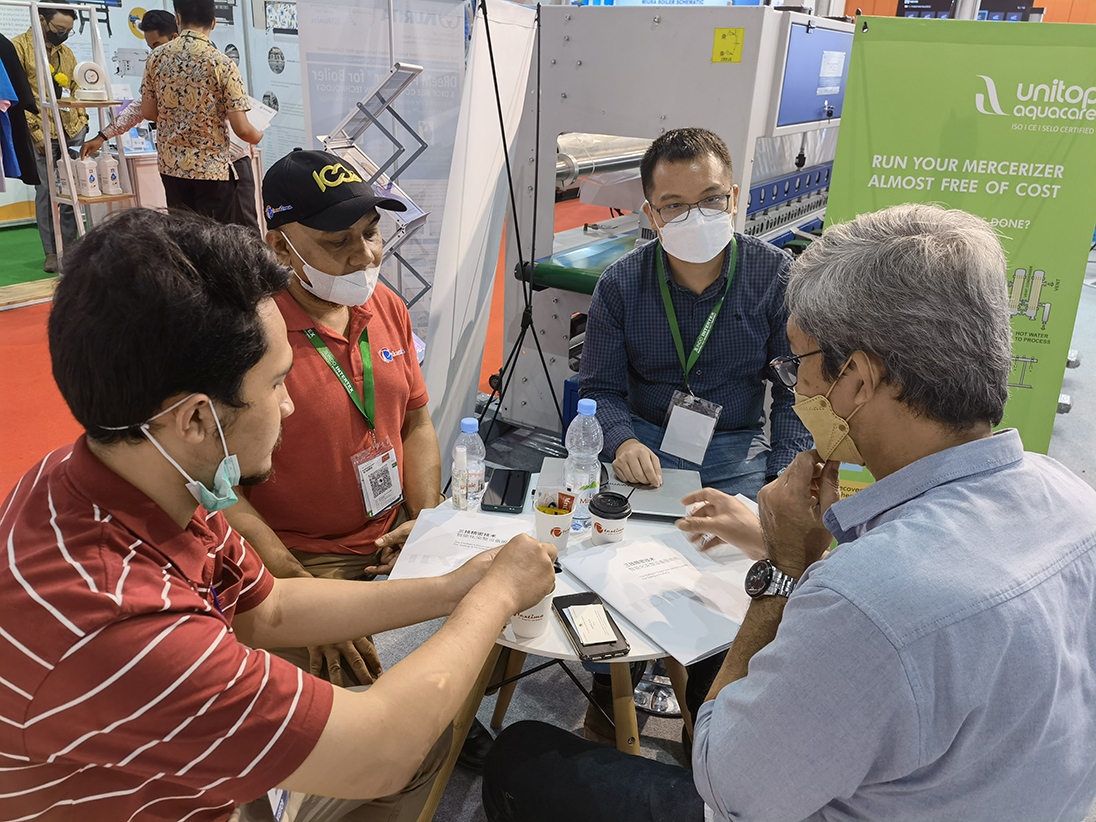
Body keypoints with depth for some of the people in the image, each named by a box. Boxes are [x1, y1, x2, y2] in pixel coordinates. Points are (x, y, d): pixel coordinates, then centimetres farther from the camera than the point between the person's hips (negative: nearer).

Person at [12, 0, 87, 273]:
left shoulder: (66, 53, 16)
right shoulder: (19, 47, -3)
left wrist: (82, 123, 9)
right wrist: (36, 132, -12)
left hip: (71, 132, 5)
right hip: (41, 133, -5)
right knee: (45, 190, -2)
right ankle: (51, 253, 4)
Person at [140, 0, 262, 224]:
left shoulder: (157, 58, 0)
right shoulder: (223, 65, -12)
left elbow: (148, 112, 8)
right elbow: (241, 129, -14)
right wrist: (257, 136, 9)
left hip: (171, 166, 5)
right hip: (212, 170, -4)